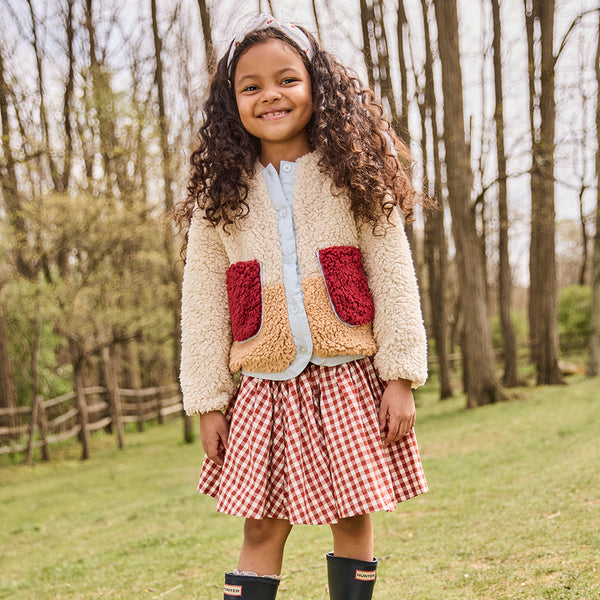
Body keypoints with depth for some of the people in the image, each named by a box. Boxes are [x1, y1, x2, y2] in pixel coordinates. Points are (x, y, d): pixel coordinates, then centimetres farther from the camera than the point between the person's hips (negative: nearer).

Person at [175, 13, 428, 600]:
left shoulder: (354, 175, 1)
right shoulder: (220, 194, 4)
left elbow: (393, 276, -1)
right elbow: (203, 302, 5)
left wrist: (400, 375, -7)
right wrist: (208, 400, 2)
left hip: (350, 379, 0)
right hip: (264, 387, 1)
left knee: (352, 520, 6)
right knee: (261, 530, 2)